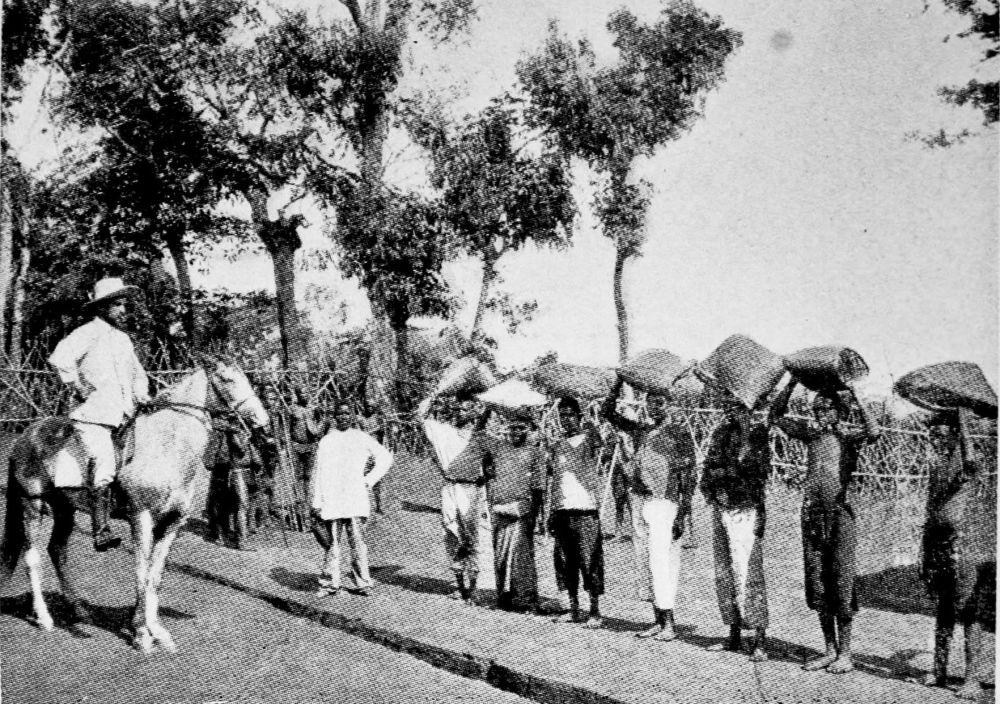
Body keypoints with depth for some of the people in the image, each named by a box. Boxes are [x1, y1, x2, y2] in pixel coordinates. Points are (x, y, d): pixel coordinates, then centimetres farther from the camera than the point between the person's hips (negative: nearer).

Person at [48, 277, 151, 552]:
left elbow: (138, 373, 31)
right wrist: (80, 387, -15)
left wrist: (141, 395, 12)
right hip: (93, 415, -8)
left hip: (124, 415, 8)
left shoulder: (124, 338, 20)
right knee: (104, 467, -20)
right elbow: (60, 358, -21)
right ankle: (101, 532, -20)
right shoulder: (88, 332, -5)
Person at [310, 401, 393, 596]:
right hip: (331, 503, 0)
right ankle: (330, 583, 7)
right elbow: (318, 473, 9)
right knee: (332, 543, 0)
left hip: (356, 501, 0)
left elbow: (385, 458, 17)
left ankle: (363, 583, 2)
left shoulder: (362, 438, 10)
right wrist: (316, 503, 5)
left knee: (358, 542, -3)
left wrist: (370, 480, 8)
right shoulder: (326, 441, 10)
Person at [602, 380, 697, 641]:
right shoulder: (640, 431, 15)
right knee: (644, 563, 6)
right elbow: (608, 412, 20)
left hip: (663, 503, -6)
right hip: (638, 502, 6)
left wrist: (682, 515, -11)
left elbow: (689, 476, -4)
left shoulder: (679, 433, -1)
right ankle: (658, 621, 12)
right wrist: (619, 384, 9)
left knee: (662, 563, -11)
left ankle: (669, 624, -8)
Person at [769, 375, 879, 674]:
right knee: (817, 585, 9)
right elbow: (777, 415, 16)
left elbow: (873, 432, -21)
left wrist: (856, 399, -20)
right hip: (812, 515, 5)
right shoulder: (811, 433, 13)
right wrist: (791, 385, 6)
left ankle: (845, 654, 3)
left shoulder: (848, 436, 0)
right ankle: (829, 650, 18)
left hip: (839, 514, -5)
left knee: (841, 584, -4)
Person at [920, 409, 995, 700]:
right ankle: (939, 671, 20)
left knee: (970, 613, -6)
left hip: (969, 547, -6)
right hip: (941, 549, 7)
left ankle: (973, 678, -3)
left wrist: (964, 421, -23)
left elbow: (971, 462, -32)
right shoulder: (936, 466, 13)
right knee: (943, 611, 12)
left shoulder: (969, 464, -6)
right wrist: (925, 555, 18)